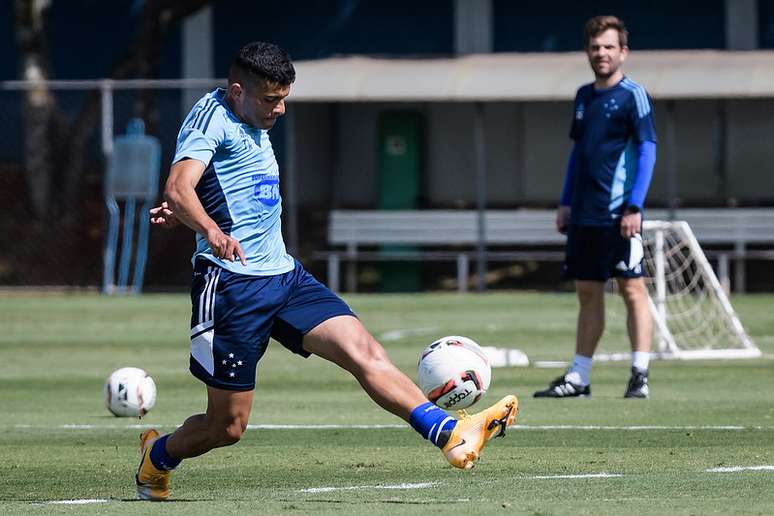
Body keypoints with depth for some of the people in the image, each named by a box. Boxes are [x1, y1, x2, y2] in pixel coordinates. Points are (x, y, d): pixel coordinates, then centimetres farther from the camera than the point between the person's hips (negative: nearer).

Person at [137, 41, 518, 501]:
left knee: (364, 351, -14)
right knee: (227, 426, 1)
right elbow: (179, 189, -27)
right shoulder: (213, 116, -10)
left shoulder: (256, 128, 18)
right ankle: (157, 456, 31)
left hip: (284, 275, 8)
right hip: (232, 285, -8)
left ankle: (453, 435, -28)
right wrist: (212, 231, -46)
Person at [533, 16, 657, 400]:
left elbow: (647, 150, -10)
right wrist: (566, 203, 16)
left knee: (632, 289, -5)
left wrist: (635, 206, -17)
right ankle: (578, 378, 13)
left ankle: (640, 376, -4)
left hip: (619, 215, -7)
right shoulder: (583, 96, 15)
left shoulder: (633, 95, -6)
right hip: (584, 215, 7)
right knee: (587, 292, 10)